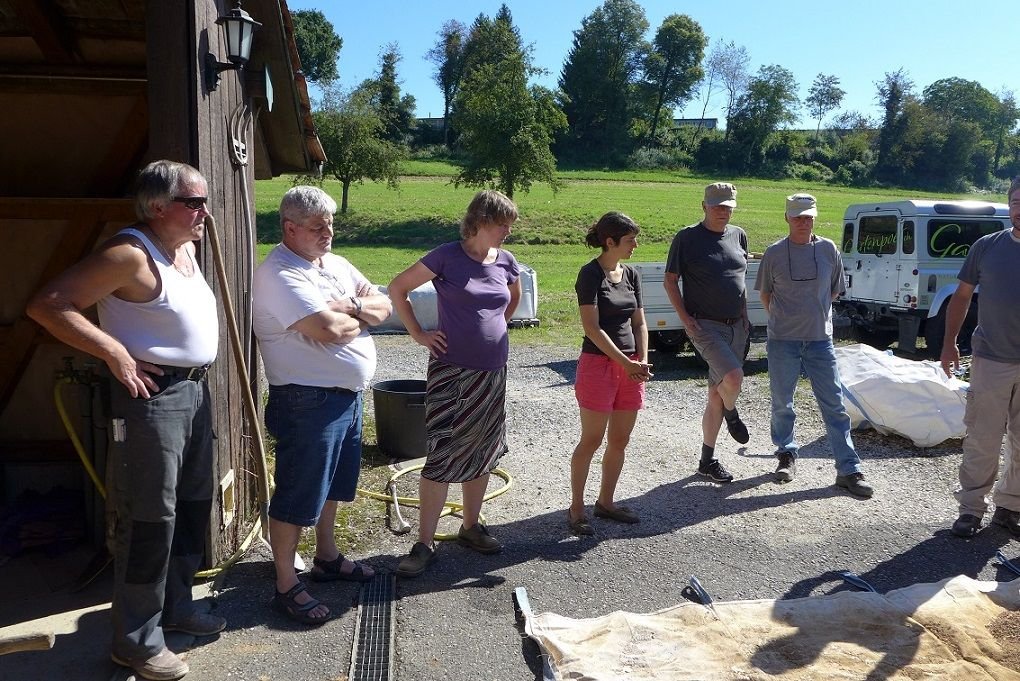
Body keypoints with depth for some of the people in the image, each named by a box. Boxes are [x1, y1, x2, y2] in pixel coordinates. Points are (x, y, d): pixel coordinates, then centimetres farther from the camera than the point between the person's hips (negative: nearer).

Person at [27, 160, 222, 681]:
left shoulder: (185, 249, 11)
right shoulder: (131, 254, -16)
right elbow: (47, 304, -20)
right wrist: (115, 353, -24)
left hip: (194, 390, 10)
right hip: (151, 393, -10)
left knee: (192, 505, 18)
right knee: (149, 519, -1)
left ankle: (174, 606, 36)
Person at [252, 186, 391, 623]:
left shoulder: (336, 264, 11)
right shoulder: (279, 274, -17)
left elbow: (383, 307, 8)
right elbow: (328, 329, -28)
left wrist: (352, 305, -13)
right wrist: (361, 315, -7)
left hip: (348, 395, 9)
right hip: (308, 401, -9)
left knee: (333, 484, 23)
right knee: (296, 496, 2)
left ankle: (327, 557, 41)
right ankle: (286, 586, 15)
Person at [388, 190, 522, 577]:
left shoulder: (506, 262, 4)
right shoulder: (446, 257, -11)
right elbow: (397, 288, -4)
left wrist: (495, 325, 12)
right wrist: (418, 334, -6)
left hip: (493, 372, 6)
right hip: (452, 371, -5)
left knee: (483, 453, 14)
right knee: (442, 457, -4)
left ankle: (471, 527, 31)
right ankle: (424, 545, 7)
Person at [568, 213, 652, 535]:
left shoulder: (631, 275, 10)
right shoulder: (591, 274, -11)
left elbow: (639, 323, 12)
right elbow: (592, 328, -16)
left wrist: (643, 361, -3)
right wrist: (626, 363, -17)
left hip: (630, 366, 7)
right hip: (599, 363, -7)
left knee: (620, 440, 12)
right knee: (591, 440, 0)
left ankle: (605, 502, 26)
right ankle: (576, 507, 13)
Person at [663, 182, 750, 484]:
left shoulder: (739, 235, 11)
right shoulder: (687, 238, -4)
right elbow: (670, 280, -1)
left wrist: (745, 316, 14)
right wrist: (684, 317, -11)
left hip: (735, 326, 5)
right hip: (704, 324, -5)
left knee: (716, 395, 9)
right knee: (733, 376, -26)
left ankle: (708, 460, 20)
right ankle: (732, 414, 10)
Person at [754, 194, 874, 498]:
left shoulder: (828, 250, 2)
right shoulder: (775, 253, -2)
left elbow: (834, 290, 14)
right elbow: (764, 293, 9)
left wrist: (816, 315, 11)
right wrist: (782, 320, 7)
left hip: (820, 339, 1)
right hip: (783, 340, -1)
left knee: (834, 404, 2)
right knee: (782, 403, 9)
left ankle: (848, 469, 8)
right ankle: (787, 454, 29)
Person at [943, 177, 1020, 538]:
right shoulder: (987, 246, 0)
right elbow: (962, 297, 7)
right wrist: (949, 343, 3)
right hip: (991, 360, -1)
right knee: (982, 441, 3)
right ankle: (971, 508, 15)